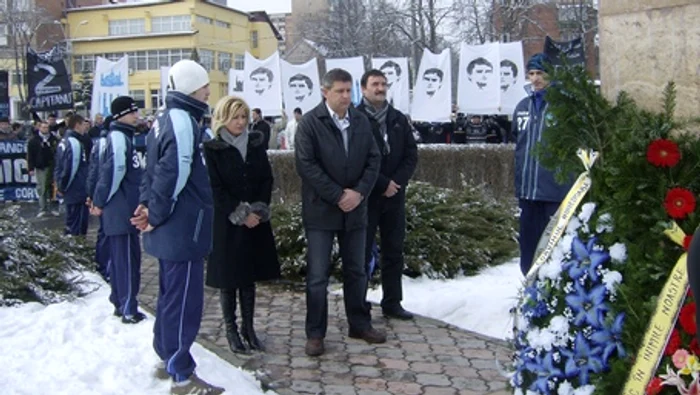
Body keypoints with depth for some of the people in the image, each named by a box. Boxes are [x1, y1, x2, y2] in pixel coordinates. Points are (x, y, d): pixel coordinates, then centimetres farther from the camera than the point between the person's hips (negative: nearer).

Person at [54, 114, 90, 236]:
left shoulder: (64, 141, 14)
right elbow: (71, 168, -20)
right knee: (78, 226, -3)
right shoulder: (75, 143, -17)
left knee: (71, 223, 18)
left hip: (70, 192, 10)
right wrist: (63, 186, -9)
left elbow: (58, 166, 18)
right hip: (77, 192, -10)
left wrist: (61, 184, 16)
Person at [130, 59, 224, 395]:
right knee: (185, 299, -3)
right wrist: (156, 214, -14)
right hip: (183, 226, -10)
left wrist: (147, 203, 9)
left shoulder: (165, 117, 14)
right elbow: (173, 174, -24)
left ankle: (167, 358, 34)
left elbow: (153, 167, 17)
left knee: (171, 293, 20)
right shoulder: (183, 120, -18)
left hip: (171, 227, 10)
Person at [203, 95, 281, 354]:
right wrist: (240, 214, -15)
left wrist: (258, 210, -8)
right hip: (225, 224, -4)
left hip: (255, 222, 4)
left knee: (249, 277, 11)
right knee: (228, 279, 3)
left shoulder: (256, 144, 7)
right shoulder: (211, 148, -6)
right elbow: (215, 188, -11)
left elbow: (267, 179, 5)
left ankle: (248, 328, 20)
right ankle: (231, 331, 15)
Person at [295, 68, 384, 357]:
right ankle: (315, 333, 13)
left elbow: (373, 160, 6)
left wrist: (359, 192, -9)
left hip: (355, 209, 5)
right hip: (321, 210, -4)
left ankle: (360, 324, 29)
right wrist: (337, 196, -16)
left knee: (356, 271, 15)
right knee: (317, 276, 1)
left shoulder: (361, 121, 6)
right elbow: (306, 164, -15)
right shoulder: (310, 122, -8)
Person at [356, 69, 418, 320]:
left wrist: (397, 182, -8)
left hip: (395, 195, 5)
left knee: (394, 252, 11)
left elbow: (411, 154, 7)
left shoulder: (398, 118, 10)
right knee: (362, 253, 1)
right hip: (366, 196, -5)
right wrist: (382, 184, -15)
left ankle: (392, 303, 22)